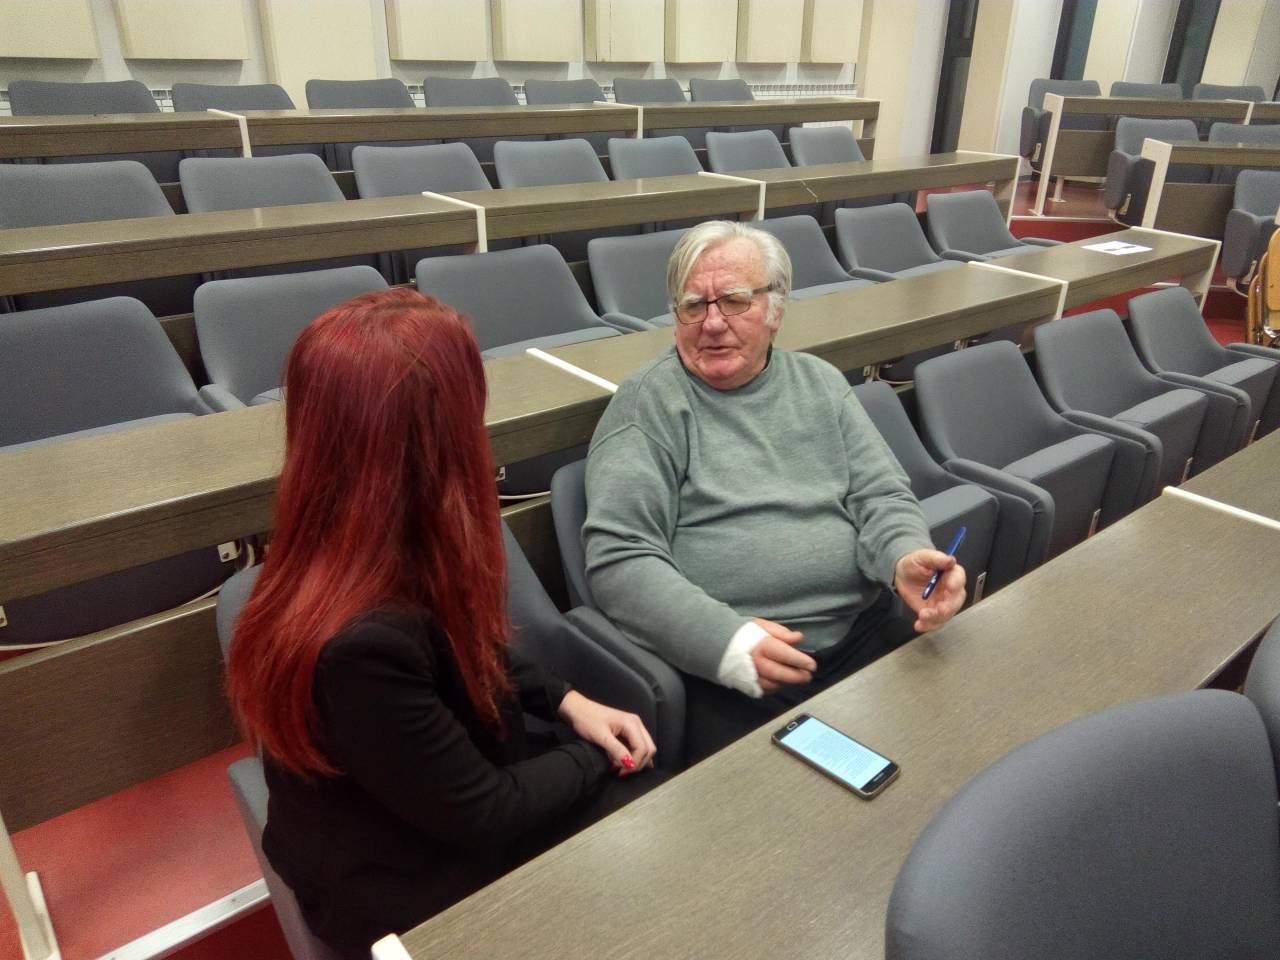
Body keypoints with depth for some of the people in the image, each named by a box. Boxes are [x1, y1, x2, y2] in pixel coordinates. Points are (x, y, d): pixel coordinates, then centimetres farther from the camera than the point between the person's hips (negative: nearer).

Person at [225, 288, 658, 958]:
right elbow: (481, 813, -25)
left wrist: (566, 702, -3)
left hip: (461, 785, 7)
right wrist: (594, 757, -9)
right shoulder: (360, 641, -38)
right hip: (413, 887, -7)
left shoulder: (394, 549, -12)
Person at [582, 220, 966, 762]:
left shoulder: (820, 383, 13)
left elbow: (880, 495, 11)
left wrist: (906, 557, -13)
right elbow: (619, 556, -10)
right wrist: (727, 640, -22)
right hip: (721, 668, -5)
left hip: (862, 637, 5)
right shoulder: (648, 403, -2)